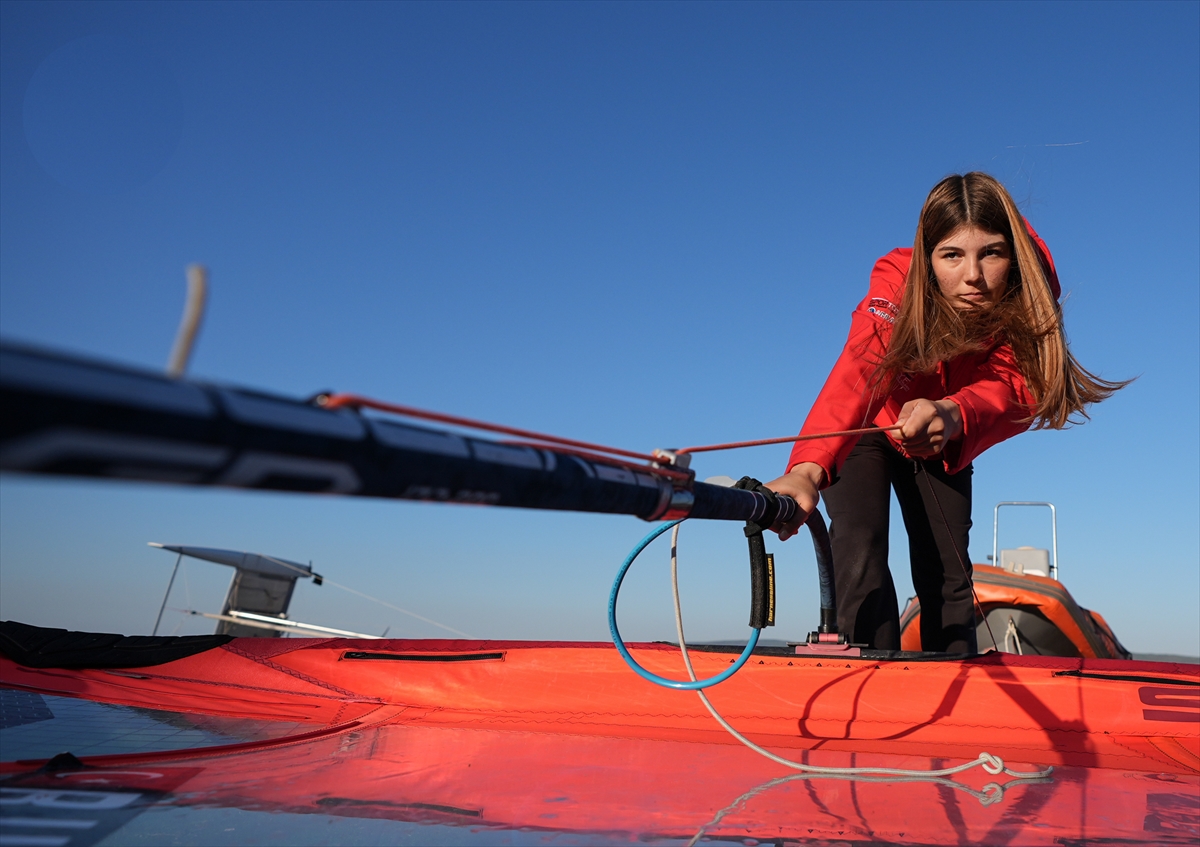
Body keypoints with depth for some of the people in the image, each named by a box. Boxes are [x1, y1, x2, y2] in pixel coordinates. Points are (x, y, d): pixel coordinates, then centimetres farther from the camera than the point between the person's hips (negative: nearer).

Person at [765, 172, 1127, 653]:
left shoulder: (1024, 306, -25)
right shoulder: (897, 282, -34)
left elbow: (1012, 388, -42)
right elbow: (856, 376, -51)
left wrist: (951, 415, -67)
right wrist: (808, 470, -69)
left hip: (941, 446, 3)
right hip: (866, 433, -3)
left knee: (947, 573, -3)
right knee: (860, 545, -24)